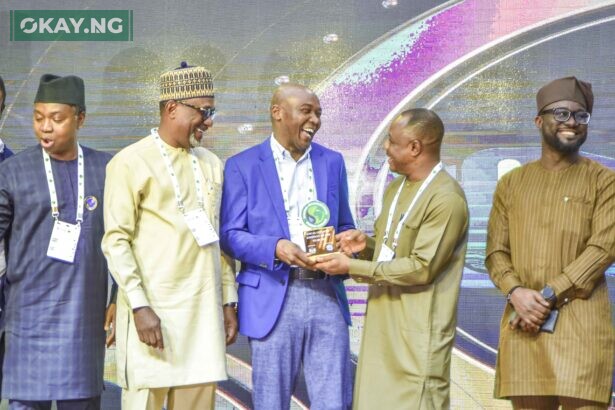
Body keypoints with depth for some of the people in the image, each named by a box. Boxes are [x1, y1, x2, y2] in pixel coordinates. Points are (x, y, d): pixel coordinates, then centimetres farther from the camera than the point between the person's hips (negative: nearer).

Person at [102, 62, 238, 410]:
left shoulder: (211, 164, 15)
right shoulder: (131, 163, -4)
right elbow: (116, 241, -9)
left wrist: (229, 301, 13)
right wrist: (140, 306, -16)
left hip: (204, 312, 5)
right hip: (152, 311, -5)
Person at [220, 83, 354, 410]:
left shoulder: (332, 162, 12)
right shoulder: (243, 166, 1)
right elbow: (230, 235, -3)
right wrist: (276, 248, -21)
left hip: (326, 295, 3)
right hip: (273, 298, -3)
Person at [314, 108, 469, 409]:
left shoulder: (447, 199, -15)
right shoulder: (395, 188, 14)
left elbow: (422, 268, -19)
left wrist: (352, 267, -16)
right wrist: (366, 244, 0)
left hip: (418, 335, -8)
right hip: (382, 327, 8)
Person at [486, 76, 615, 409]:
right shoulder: (511, 183, 16)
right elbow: (496, 251, 11)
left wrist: (548, 295, -13)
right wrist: (516, 292, -10)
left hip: (580, 322, -3)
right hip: (523, 322, 3)